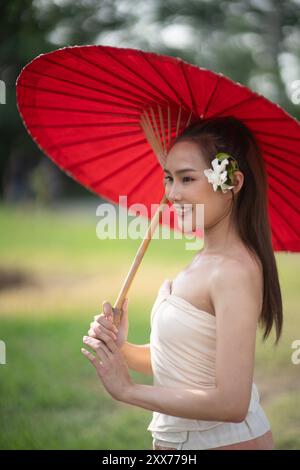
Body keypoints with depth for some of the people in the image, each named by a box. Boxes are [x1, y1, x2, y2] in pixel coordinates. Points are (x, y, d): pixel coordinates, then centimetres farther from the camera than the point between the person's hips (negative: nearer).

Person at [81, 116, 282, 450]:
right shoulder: (205, 260, 4)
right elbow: (183, 365, 8)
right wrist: (122, 350, -8)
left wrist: (127, 389, -16)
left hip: (228, 441, -7)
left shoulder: (235, 271, -21)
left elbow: (231, 402, -25)